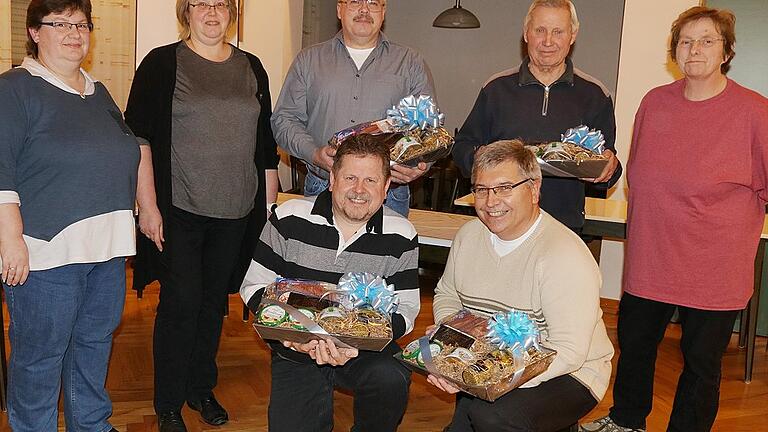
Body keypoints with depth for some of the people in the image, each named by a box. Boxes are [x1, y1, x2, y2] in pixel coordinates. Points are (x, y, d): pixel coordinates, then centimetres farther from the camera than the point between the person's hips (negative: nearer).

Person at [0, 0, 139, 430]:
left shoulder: (98, 92, 15)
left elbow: (123, 156, 25)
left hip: (107, 247, 7)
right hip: (46, 251, -7)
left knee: (95, 342, 18)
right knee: (40, 355, 4)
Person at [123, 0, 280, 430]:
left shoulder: (251, 68, 10)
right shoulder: (162, 64, -2)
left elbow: (266, 145, 13)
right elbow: (140, 138, -6)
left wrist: (271, 203, 11)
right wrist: (148, 205, -12)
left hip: (236, 211, 4)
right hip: (179, 209, -4)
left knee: (214, 300, 13)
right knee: (181, 302, 0)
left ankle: (202, 388, 31)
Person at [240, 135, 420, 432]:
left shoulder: (401, 237, -6)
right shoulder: (288, 220, -7)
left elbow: (405, 309, -5)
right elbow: (254, 287, -3)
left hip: (367, 350, 0)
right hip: (296, 351, 0)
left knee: (391, 380, -30)